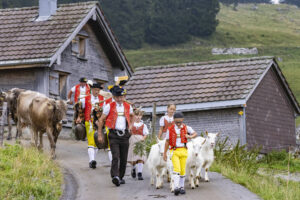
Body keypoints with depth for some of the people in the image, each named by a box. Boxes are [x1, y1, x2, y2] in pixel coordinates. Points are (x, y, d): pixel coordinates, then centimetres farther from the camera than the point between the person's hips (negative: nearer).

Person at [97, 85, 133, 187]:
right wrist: (100, 135, 2)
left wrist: (130, 125, 24)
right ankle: (115, 176, -29)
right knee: (116, 157, -19)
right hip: (114, 135, -4)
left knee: (124, 158, 6)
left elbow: (131, 116, 33)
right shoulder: (109, 106, -2)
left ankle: (120, 177, 19)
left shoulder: (128, 106, 9)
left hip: (124, 135, 4)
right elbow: (101, 120, 3)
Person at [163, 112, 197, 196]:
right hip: (174, 151, -2)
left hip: (183, 151, 2)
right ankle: (176, 188, -24)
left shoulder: (186, 128, 5)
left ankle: (181, 187, 19)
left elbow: (195, 134, 5)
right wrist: (164, 153, 9)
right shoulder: (170, 129, 3)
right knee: (176, 168, -17)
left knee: (183, 169, 5)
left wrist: (190, 136, -17)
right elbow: (167, 142, 8)